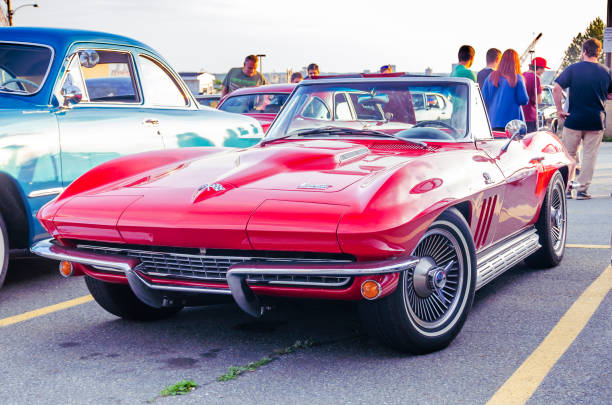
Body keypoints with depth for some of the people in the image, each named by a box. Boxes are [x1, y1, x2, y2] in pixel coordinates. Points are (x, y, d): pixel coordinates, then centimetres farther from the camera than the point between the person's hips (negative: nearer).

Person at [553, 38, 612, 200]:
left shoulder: (573, 69, -6)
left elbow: (557, 89, -12)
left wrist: (559, 109, -5)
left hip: (574, 120, -1)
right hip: (596, 121, 1)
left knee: (569, 154, 12)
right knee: (590, 155, 7)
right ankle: (582, 188, 7)